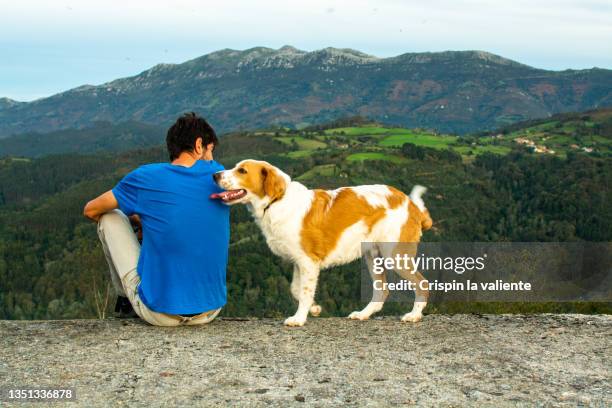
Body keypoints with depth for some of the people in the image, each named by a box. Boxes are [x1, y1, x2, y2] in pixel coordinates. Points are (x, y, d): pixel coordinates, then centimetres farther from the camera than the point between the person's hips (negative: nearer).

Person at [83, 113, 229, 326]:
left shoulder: (146, 177, -9)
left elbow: (91, 210, 7)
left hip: (159, 313, -3)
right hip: (209, 311, 3)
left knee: (111, 217, 13)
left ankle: (125, 298, 31)